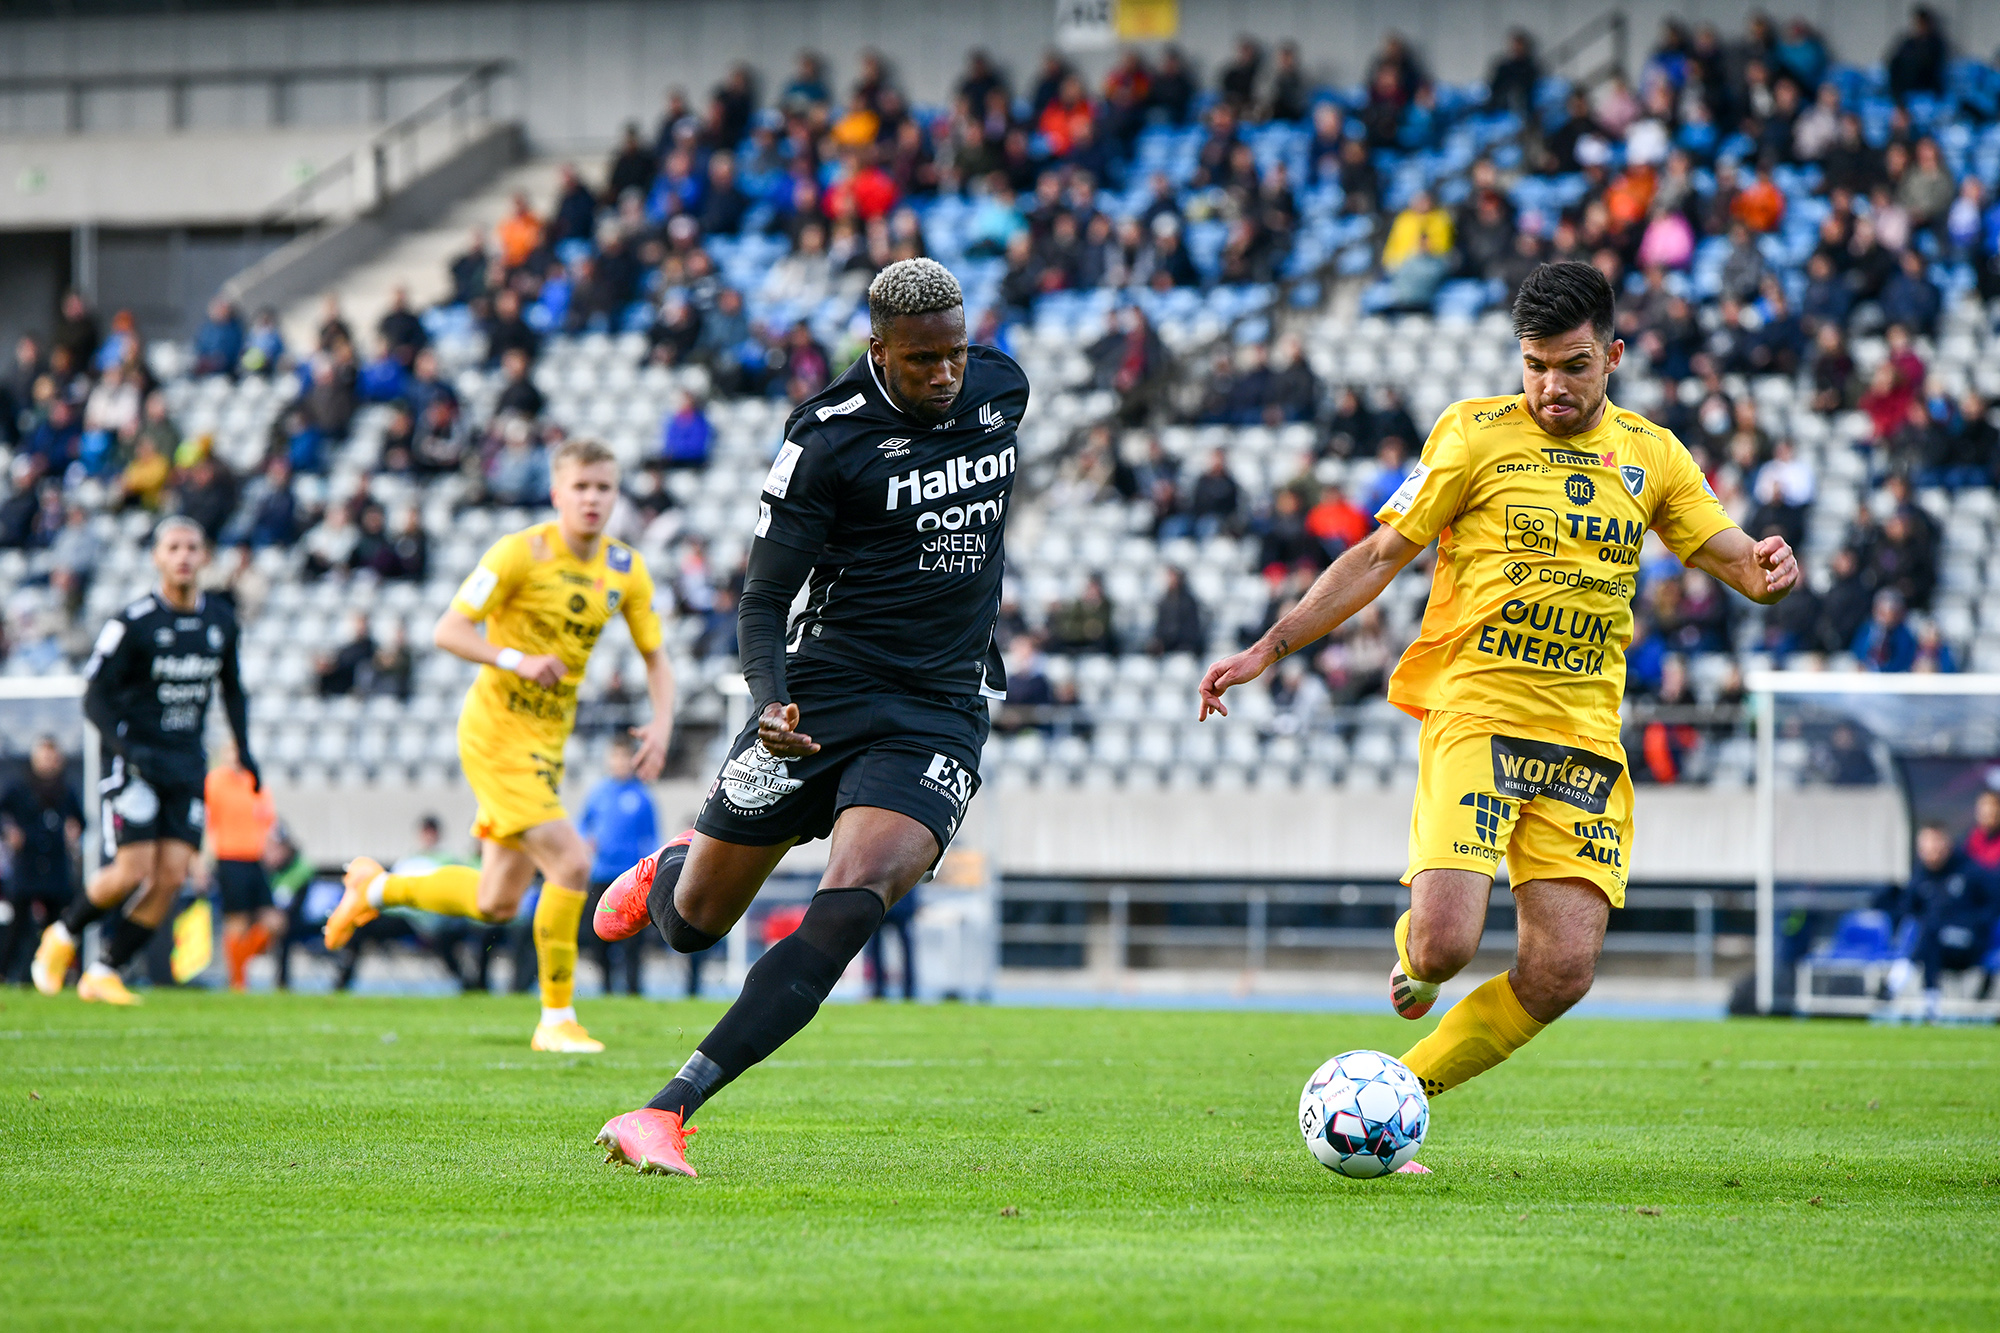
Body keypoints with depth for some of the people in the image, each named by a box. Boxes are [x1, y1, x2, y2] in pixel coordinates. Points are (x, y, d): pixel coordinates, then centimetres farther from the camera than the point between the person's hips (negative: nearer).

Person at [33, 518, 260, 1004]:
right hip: (133, 759, -5)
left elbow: (231, 689, 23)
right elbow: (95, 695, -11)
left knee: (171, 876, -8)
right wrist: (126, 748, -24)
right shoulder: (133, 622, -11)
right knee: (135, 870, -15)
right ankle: (63, 934, 12)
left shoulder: (222, 621, 6)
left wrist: (243, 751, 15)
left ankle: (104, 973, 3)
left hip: (186, 763, 5)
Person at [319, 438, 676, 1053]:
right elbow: (447, 631, -13)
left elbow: (656, 657, 13)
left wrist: (662, 722, -6)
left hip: (547, 741, 7)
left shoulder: (625, 569, 5)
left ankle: (375, 887, 37)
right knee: (571, 863, -19)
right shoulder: (519, 553, -13)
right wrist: (517, 660, -28)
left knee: (496, 905, 12)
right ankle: (557, 1019, -7)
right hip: (496, 731, -7)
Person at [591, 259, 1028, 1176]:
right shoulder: (826, 437, -12)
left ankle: (666, 1114, -26)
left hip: (942, 713, 2)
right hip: (822, 693, -2)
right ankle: (670, 865, 49)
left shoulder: (1001, 391, 2)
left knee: (848, 910, -23)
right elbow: (762, 601, -11)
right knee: (693, 924, 8)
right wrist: (771, 703, -29)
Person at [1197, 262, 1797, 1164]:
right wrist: (1270, 648, -2)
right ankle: (1412, 948, 19)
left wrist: (1765, 569, -11)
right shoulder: (1475, 433, 2)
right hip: (1474, 714, -3)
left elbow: (1734, 560, 14)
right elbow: (1381, 555, 4)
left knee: (1562, 971, -10)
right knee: (1447, 943, -20)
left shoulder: (1650, 455, 12)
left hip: (1584, 738, 3)